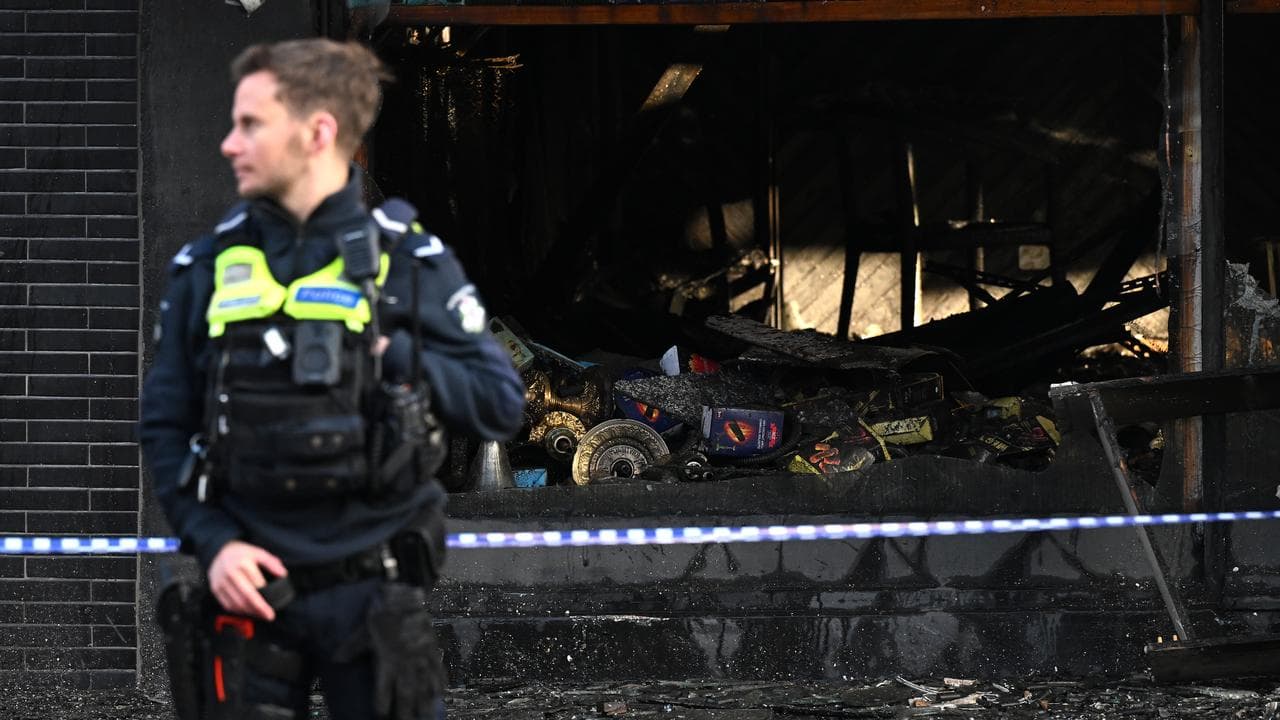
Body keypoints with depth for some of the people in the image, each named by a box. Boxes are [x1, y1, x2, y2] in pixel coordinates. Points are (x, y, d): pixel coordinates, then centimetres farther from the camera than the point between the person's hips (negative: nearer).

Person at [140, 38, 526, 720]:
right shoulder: (206, 267, 5)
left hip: (373, 593, -2)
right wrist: (213, 540, -8)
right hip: (250, 584, 2)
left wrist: (392, 356, -13)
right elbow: (164, 425, 6)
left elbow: (500, 404, -2)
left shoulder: (408, 261, -1)